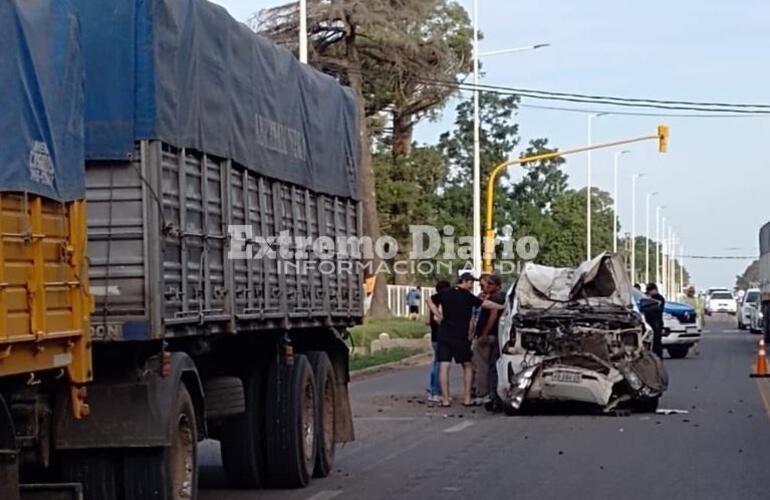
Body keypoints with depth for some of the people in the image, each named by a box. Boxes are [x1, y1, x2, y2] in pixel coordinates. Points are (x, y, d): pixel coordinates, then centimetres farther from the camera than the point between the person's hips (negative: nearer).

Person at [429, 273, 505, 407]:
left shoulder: (445, 293, 7)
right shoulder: (467, 296, -8)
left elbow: (431, 302, 18)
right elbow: (485, 304, -15)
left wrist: (440, 317, 11)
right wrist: (503, 307, -13)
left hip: (444, 335, 3)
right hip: (460, 337, -3)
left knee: (444, 366, 0)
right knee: (467, 366, 11)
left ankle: (445, 399, -4)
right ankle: (467, 398, 7)